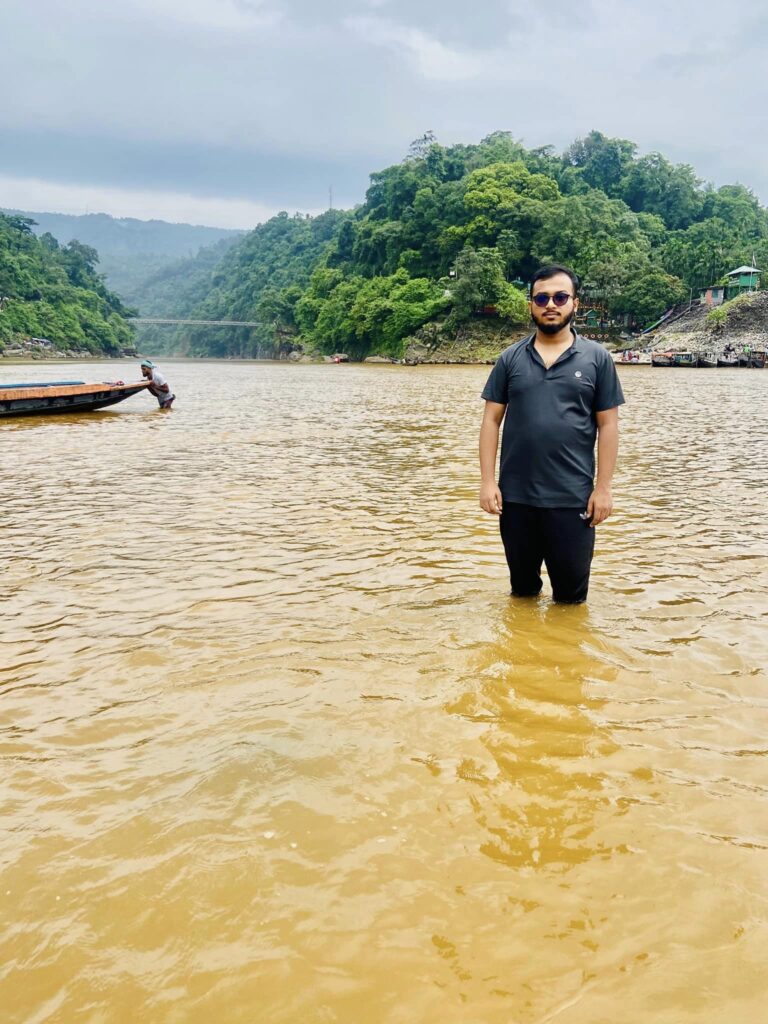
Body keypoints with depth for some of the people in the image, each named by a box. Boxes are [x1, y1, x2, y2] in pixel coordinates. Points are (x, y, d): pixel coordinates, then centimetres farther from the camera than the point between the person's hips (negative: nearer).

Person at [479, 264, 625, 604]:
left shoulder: (597, 358, 1)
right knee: (522, 588, 18)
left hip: (573, 497, -1)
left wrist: (603, 487, -5)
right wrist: (487, 480, -4)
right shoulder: (510, 358, 4)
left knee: (571, 594, 10)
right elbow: (491, 420, 3)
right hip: (516, 495, 2)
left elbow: (608, 425, 0)